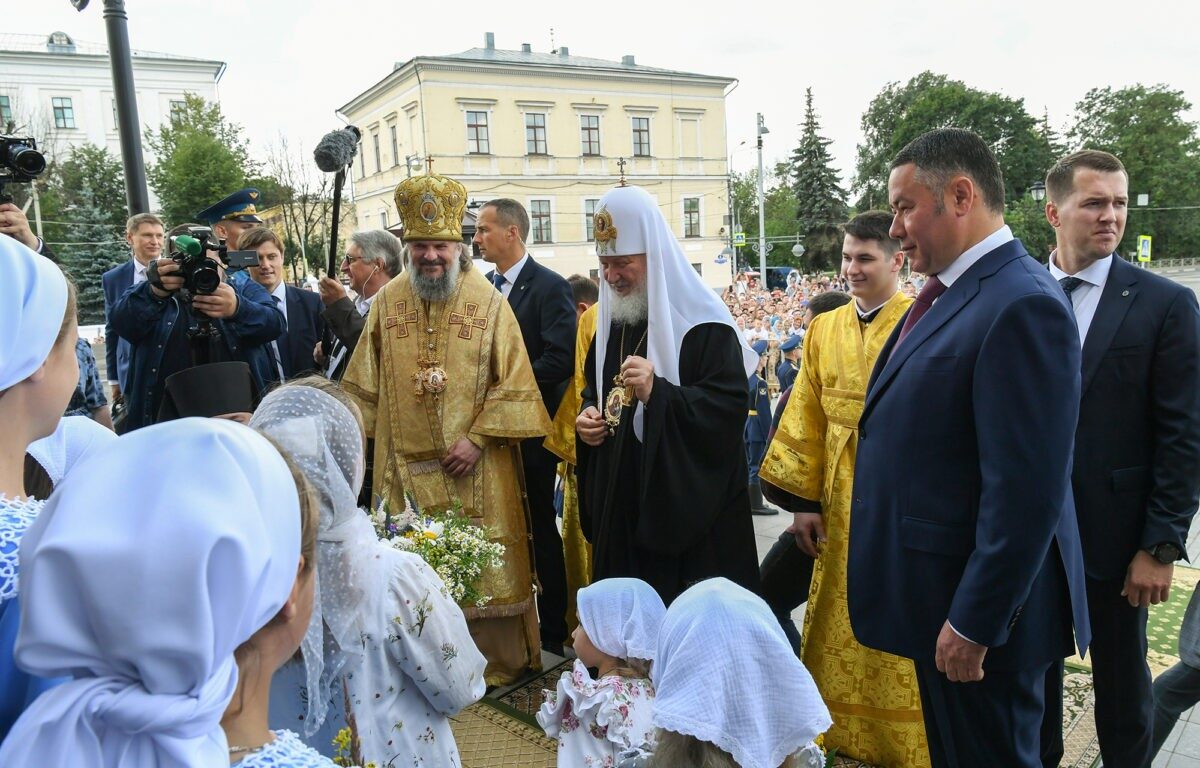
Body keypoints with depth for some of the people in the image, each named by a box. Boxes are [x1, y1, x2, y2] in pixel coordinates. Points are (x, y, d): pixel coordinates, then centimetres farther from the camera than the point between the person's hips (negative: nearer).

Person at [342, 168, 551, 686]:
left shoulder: (489, 302, -3)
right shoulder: (387, 302, 5)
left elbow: (515, 384, -6)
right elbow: (364, 383, 11)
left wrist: (477, 438, -13)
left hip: (475, 468, -2)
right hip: (406, 465, 3)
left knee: (484, 564, 6)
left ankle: (501, 664, 24)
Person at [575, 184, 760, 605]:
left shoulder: (702, 321, -13)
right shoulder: (610, 320, 10)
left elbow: (730, 406, -19)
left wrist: (657, 392, -30)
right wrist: (588, 414, 1)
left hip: (689, 506, -6)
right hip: (621, 504, 7)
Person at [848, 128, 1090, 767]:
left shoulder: (1022, 306, -22)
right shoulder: (945, 294, 8)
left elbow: (1026, 493, -25)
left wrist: (975, 625, -20)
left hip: (978, 608, -9)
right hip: (940, 593, 9)